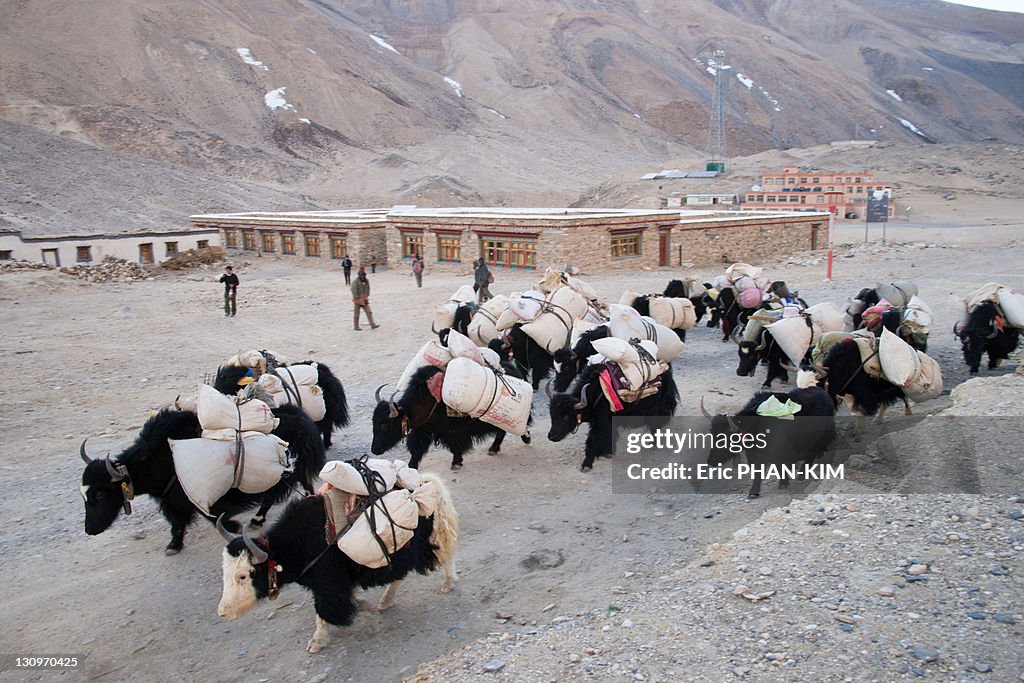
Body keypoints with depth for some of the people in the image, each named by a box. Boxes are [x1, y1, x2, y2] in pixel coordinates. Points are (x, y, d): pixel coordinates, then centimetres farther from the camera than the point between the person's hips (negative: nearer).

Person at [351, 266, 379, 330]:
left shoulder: (366, 281, 6)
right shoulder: (356, 281, -14)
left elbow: (368, 289, 18)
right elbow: (354, 291, -17)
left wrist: (367, 296, 11)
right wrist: (357, 298, -17)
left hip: (365, 300, 6)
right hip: (358, 300, -6)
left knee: (369, 312, 0)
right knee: (357, 313, 4)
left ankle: (372, 325, -2)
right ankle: (356, 326, 13)